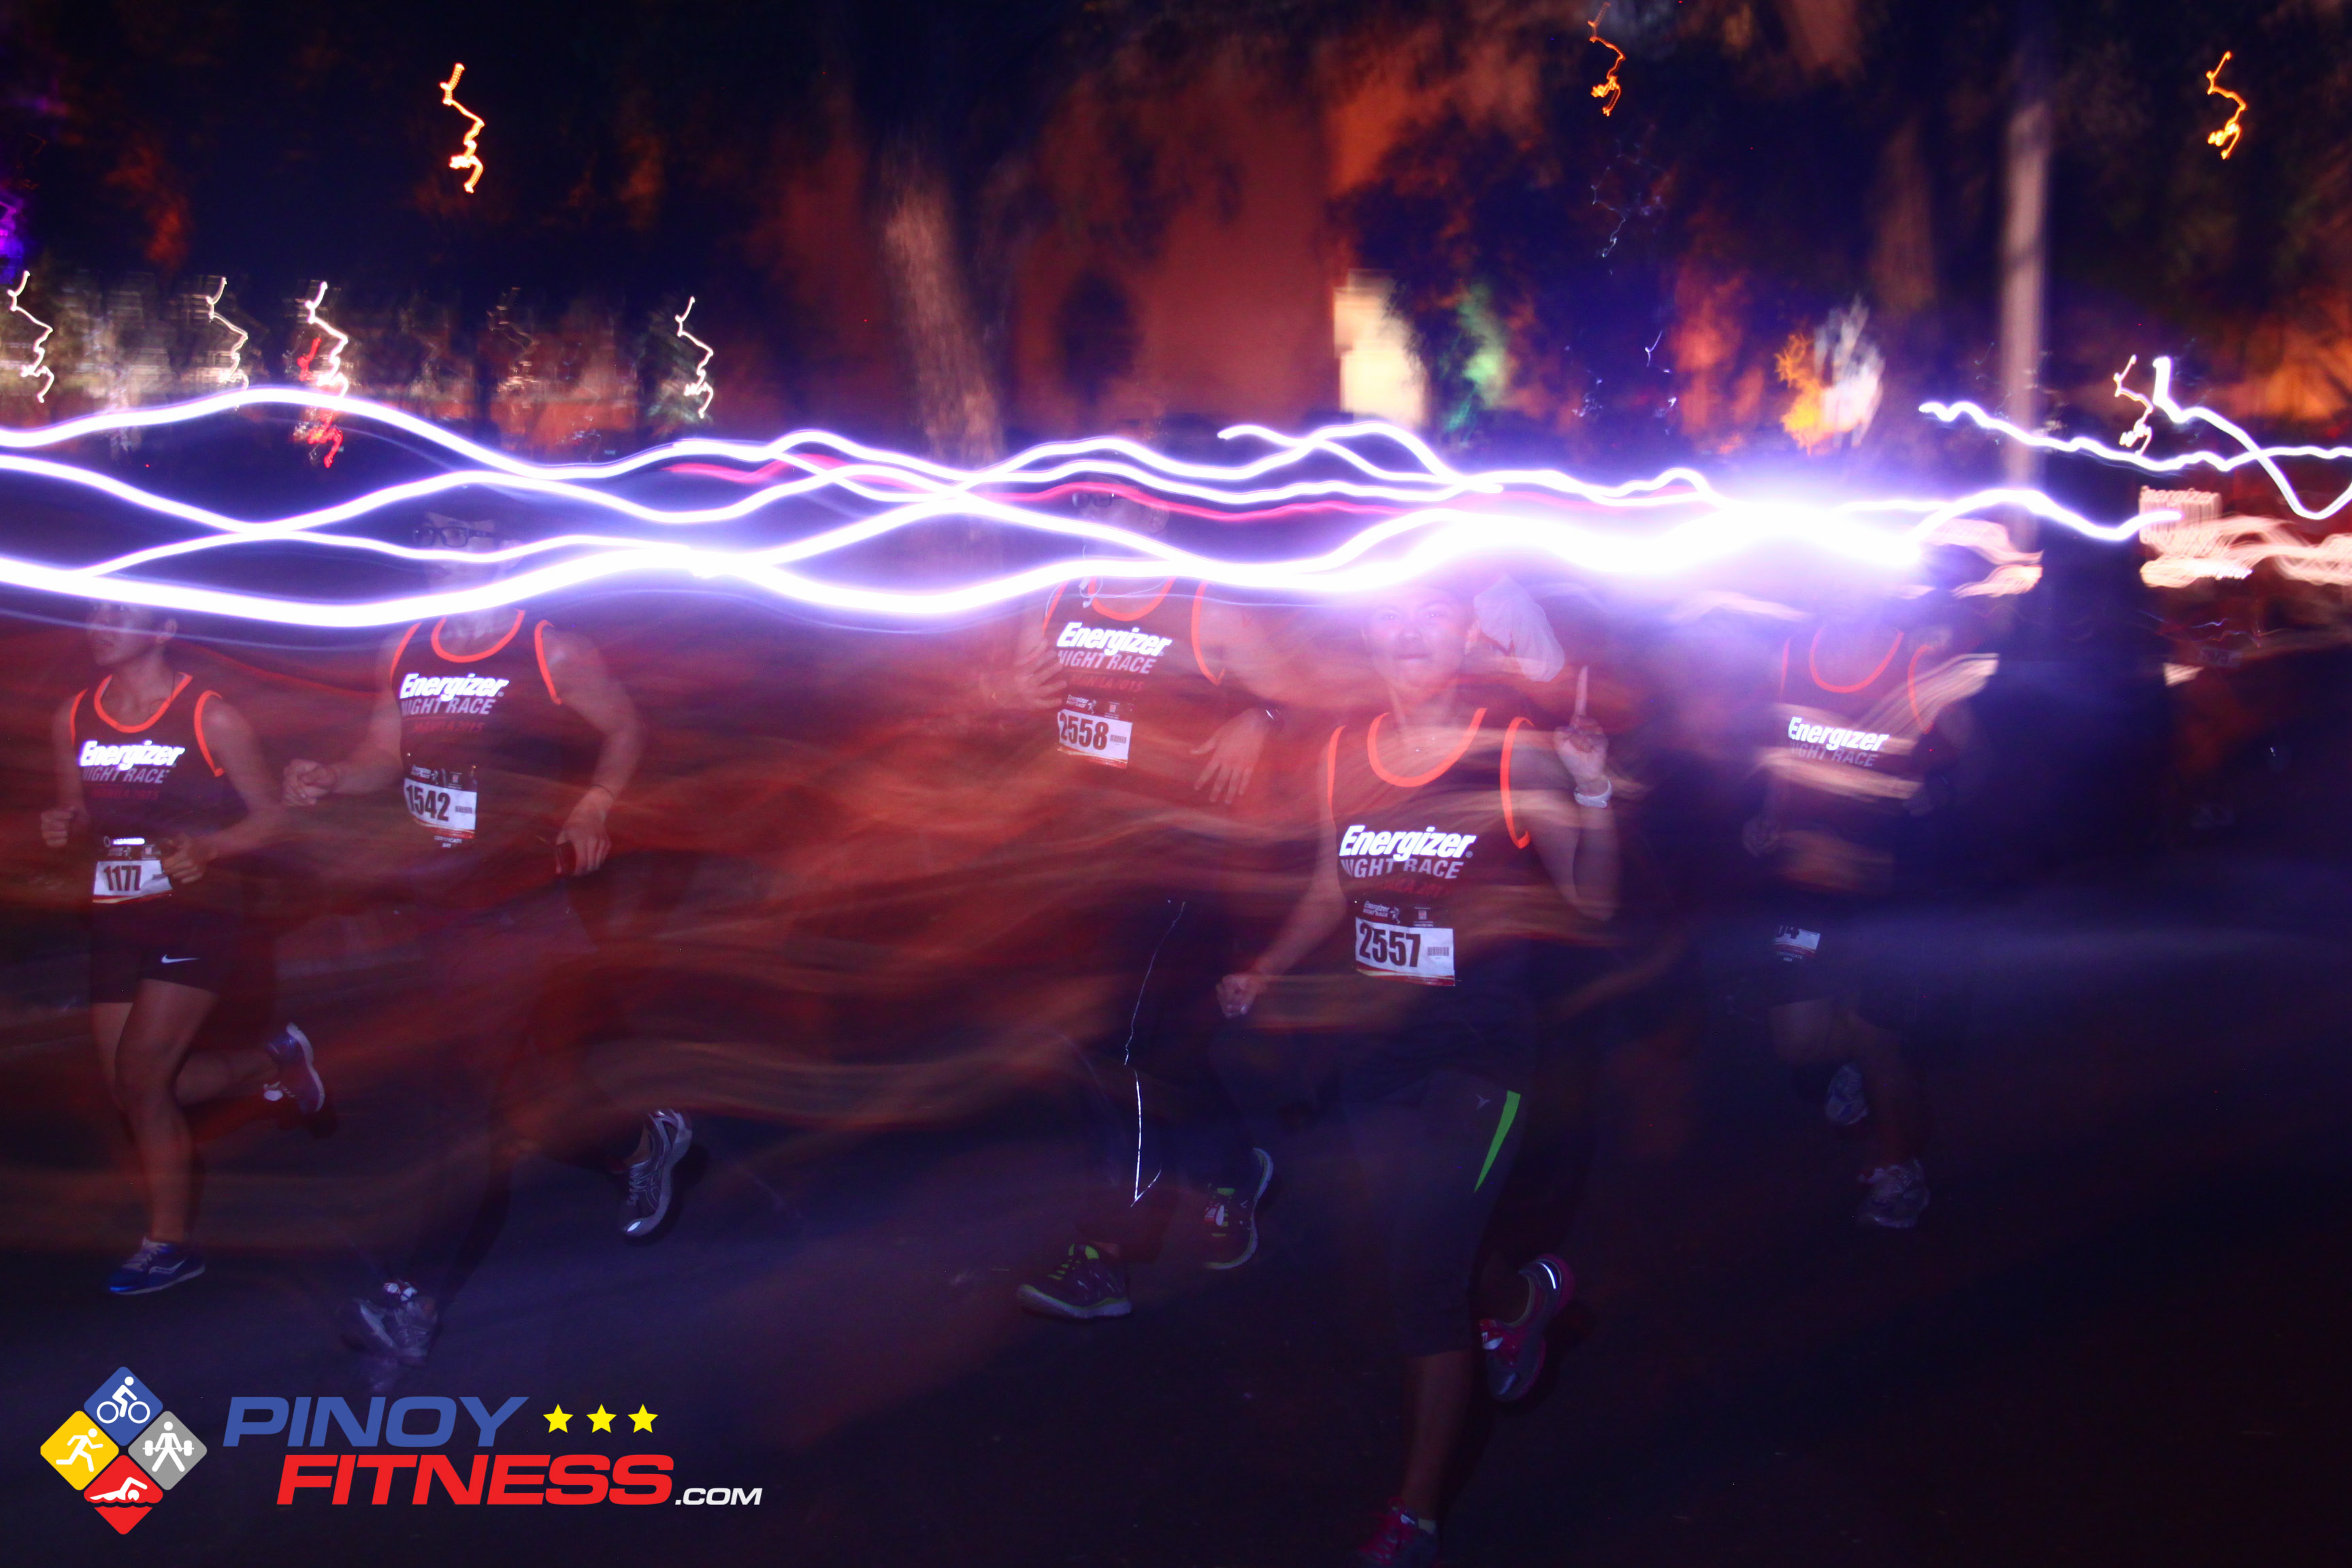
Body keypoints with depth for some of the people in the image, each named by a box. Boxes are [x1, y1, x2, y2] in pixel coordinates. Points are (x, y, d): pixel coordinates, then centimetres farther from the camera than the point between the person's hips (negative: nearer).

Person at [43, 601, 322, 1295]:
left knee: (140, 1079, -12)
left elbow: (269, 816, -5)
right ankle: (272, 1062, 33)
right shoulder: (73, 718, 5)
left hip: (198, 913, -6)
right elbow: (76, 813, 17)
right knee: (131, 1089, 8)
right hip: (116, 920, 6)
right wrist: (60, 828, -7)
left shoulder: (213, 718, -10)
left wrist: (206, 849, -23)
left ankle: (168, 1243, 5)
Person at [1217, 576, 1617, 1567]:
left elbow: (1595, 902, -10)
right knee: (1407, 1263, 19)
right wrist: (1261, 974, 5)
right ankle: (1522, 1297, 52)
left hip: (1480, 1049, -5)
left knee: (1426, 1278, -6)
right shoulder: (1344, 753, 3)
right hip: (1375, 1046, 5)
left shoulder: (1515, 752, -10)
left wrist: (1591, 792, -24)